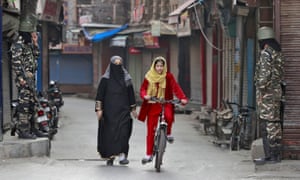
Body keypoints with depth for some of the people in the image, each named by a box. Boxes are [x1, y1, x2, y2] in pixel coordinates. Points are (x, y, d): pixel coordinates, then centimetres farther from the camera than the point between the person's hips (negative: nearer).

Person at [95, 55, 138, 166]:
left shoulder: (126, 78, 8)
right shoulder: (105, 79, 1)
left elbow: (131, 95, 15)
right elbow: (100, 95, -1)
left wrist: (133, 109, 14)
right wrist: (99, 109, -8)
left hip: (123, 110, 1)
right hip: (109, 110, -1)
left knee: (123, 131, -12)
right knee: (109, 132, 1)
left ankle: (122, 155, -17)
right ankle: (110, 157, 11)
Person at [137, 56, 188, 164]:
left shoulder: (168, 76, -1)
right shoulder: (149, 77, 3)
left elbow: (175, 87, -12)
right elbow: (143, 88, 1)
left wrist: (182, 98, -28)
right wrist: (145, 95, -23)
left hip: (165, 104, -1)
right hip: (152, 105, 1)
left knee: (169, 116, -34)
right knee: (150, 131, -1)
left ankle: (168, 133, -2)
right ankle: (149, 154, 9)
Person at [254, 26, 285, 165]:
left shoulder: (266, 53, -13)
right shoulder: (279, 53, 14)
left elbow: (264, 73, -19)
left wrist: (261, 91, -16)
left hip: (267, 92, -9)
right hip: (277, 91, 9)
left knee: (268, 124, -8)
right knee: (275, 123, 11)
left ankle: (270, 155, -9)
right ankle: (277, 153, 15)